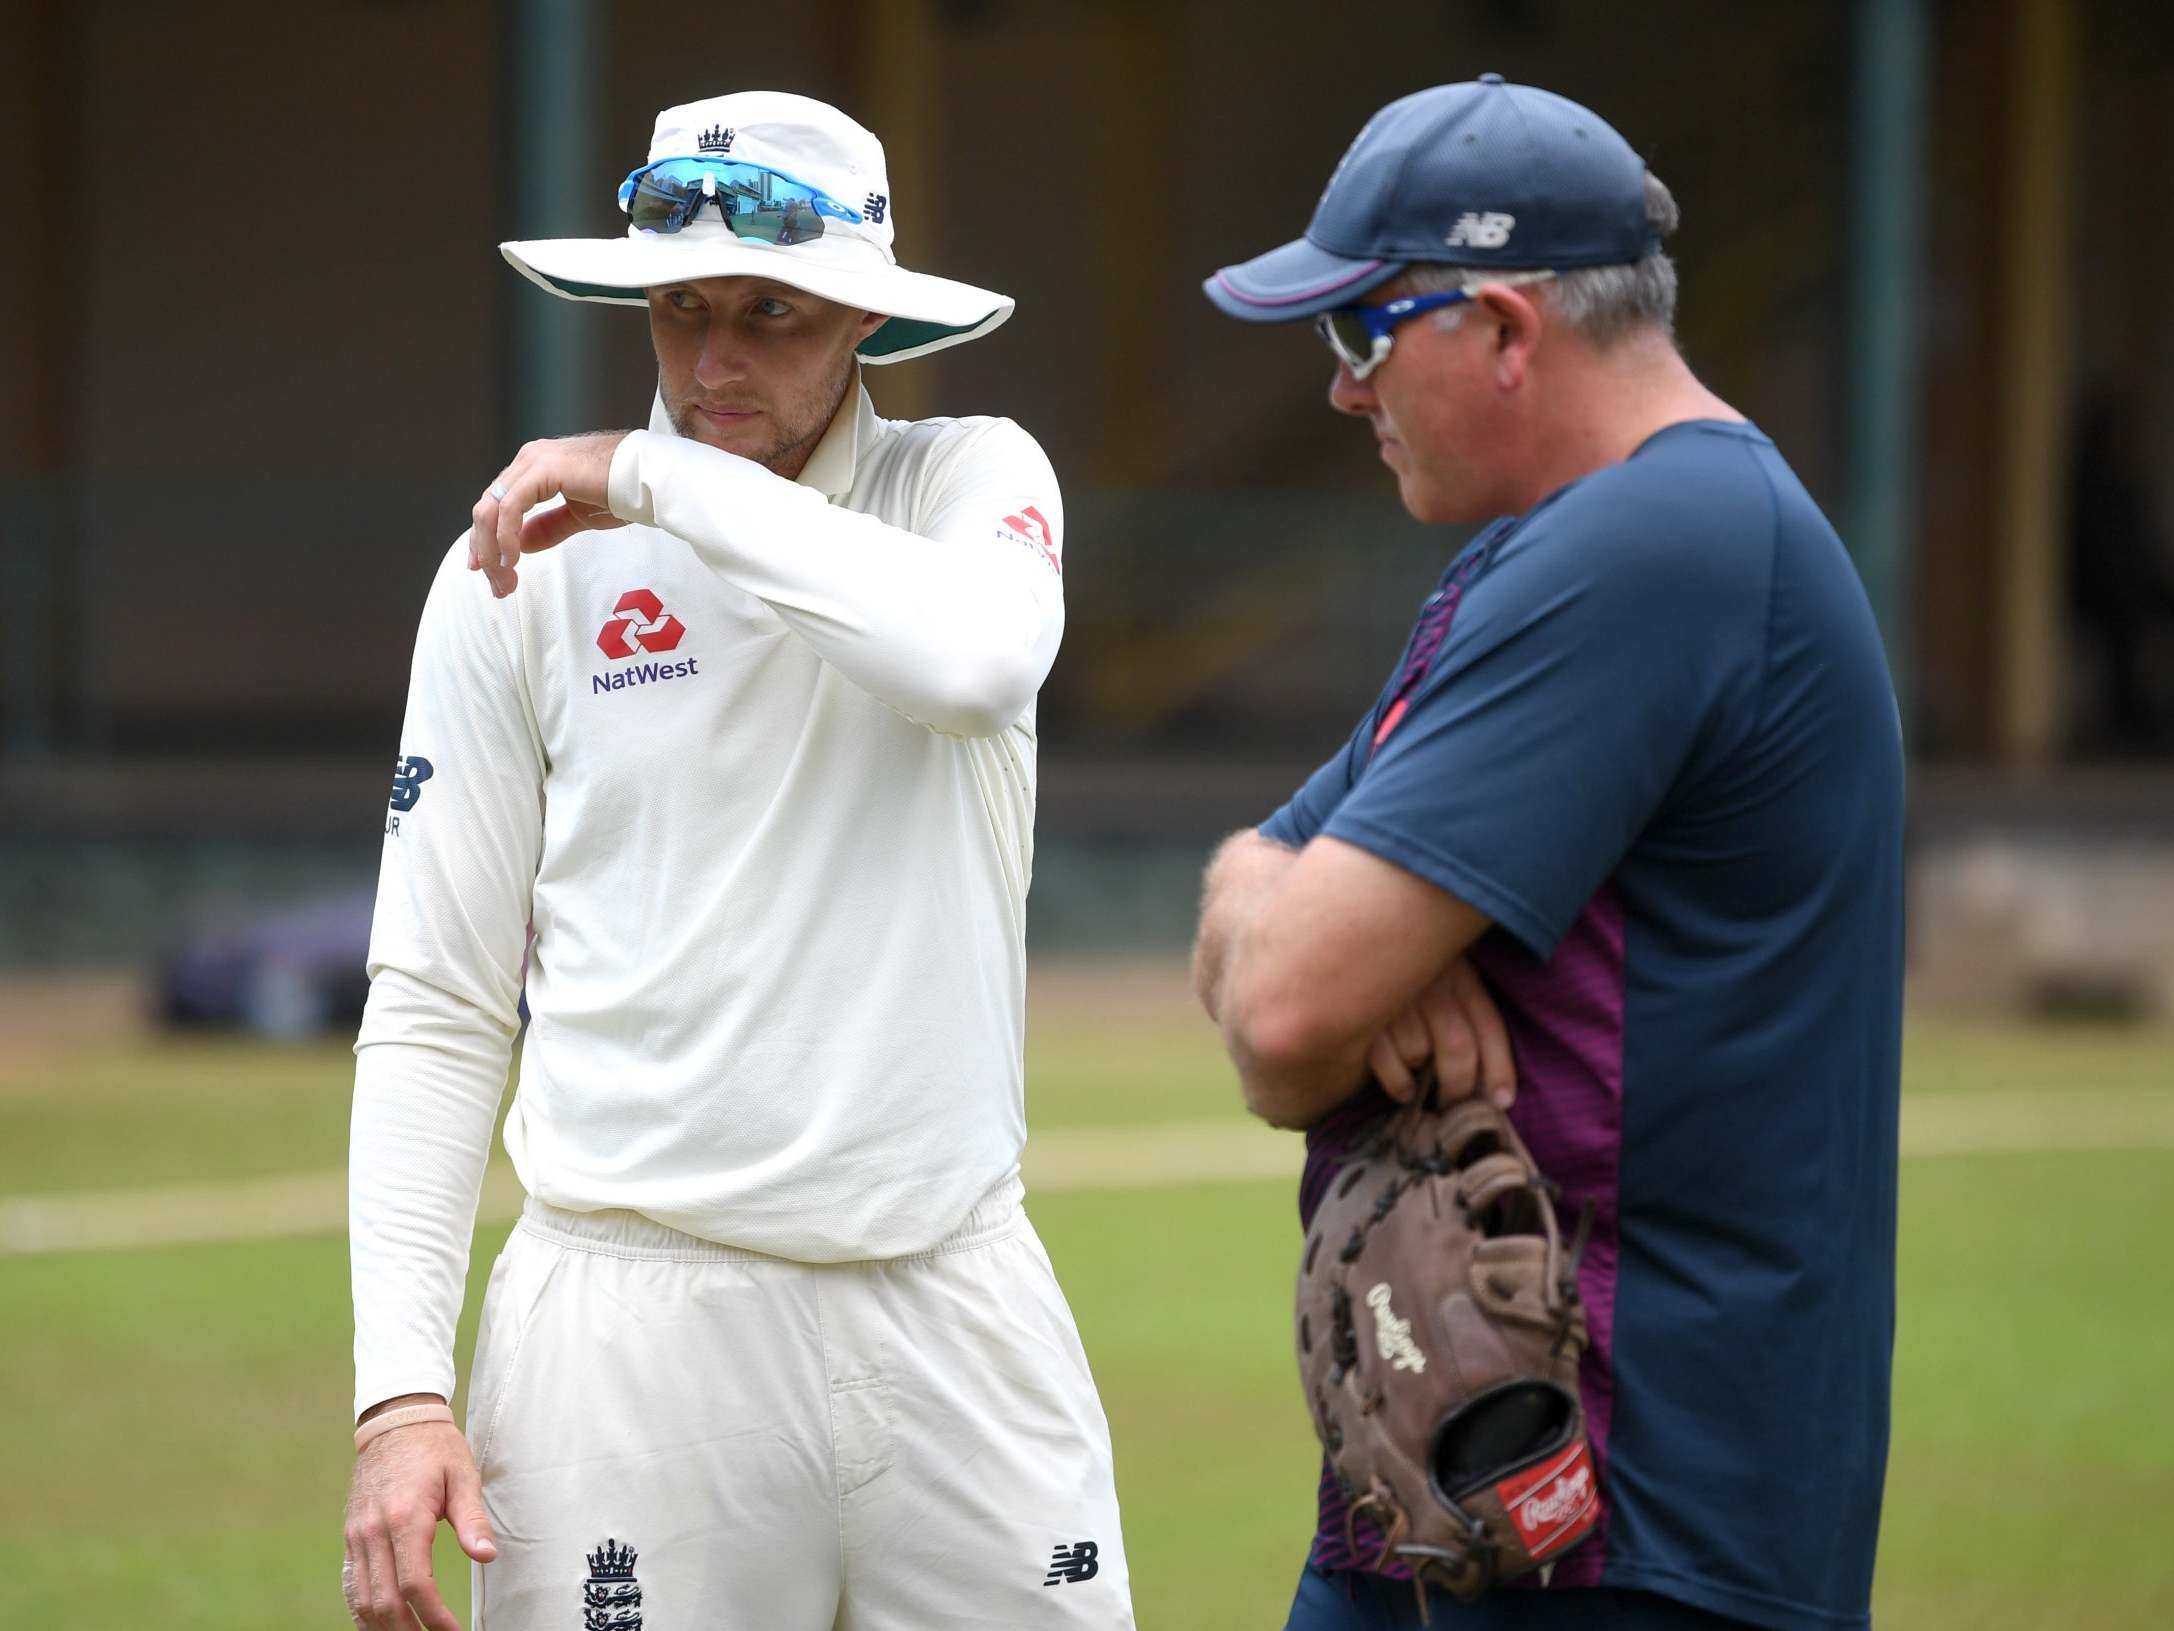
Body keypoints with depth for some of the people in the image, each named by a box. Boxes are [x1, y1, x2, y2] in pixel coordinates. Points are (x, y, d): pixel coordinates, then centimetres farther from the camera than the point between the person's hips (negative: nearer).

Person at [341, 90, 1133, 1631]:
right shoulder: (521, 565, 4)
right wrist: (402, 1389, -6)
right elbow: (434, 1012, 3)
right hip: (637, 1316, -1)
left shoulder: (974, 479, 5)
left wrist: (661, 481, -13)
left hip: (960, 1306, 1)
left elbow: (975, 654, -21)